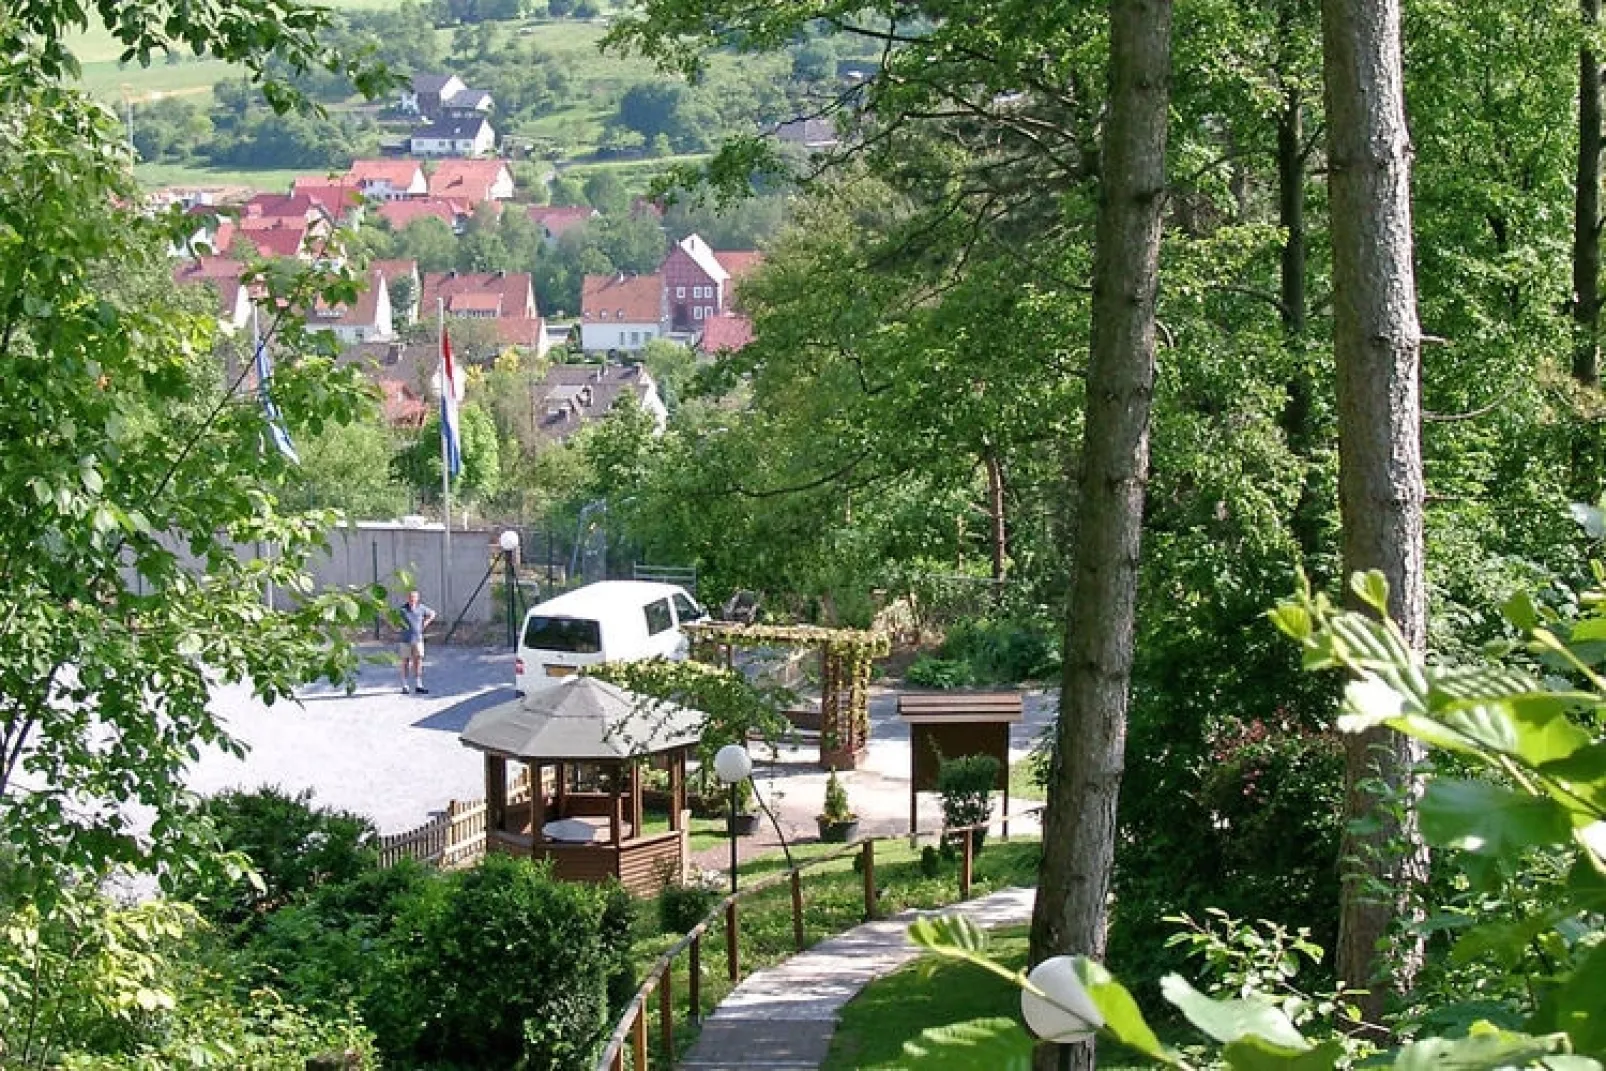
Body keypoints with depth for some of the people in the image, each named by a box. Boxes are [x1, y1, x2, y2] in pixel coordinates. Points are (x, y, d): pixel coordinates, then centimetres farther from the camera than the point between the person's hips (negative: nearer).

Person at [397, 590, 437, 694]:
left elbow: (432, 614, 17)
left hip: (418, 639, 2)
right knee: (405, 662, 5)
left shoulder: (421, 608, 0)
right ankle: (404, 686, 12)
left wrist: (425, 623, 6)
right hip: (406, 639, -2)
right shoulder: (402, 609, -7)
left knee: (418, 662, -3)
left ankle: (418, 686, -2)